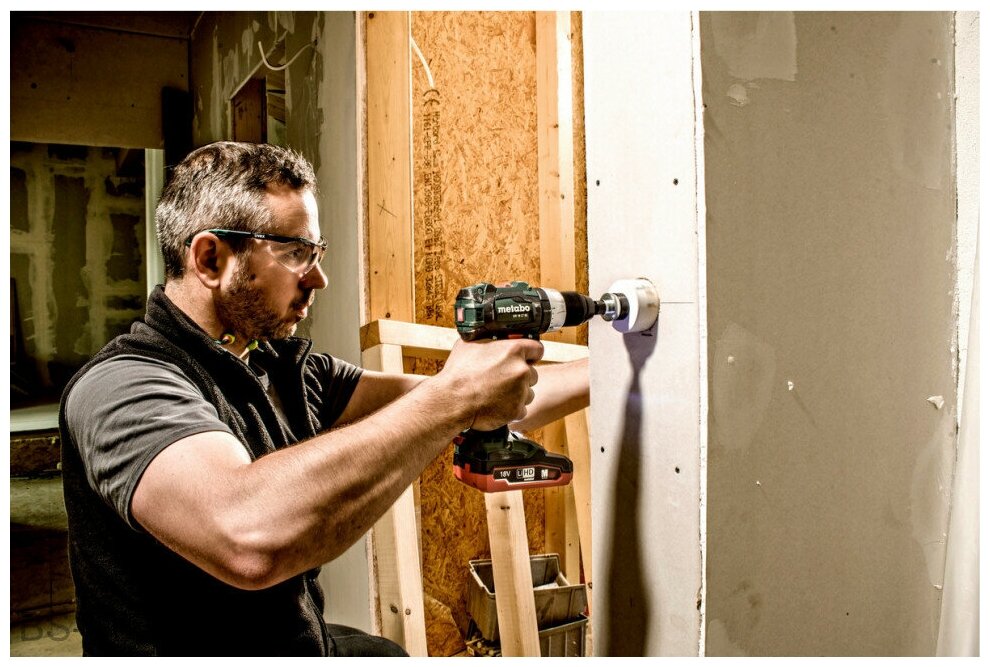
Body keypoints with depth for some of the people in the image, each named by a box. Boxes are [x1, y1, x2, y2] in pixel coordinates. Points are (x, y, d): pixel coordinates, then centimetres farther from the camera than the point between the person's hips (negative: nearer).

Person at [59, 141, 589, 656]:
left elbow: (433, 413, 0)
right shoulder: (123, 386, -24)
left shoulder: (284, 367, 0)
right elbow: (251, 537, -43)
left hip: (304, 643, 7)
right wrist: (452, 398, -36)